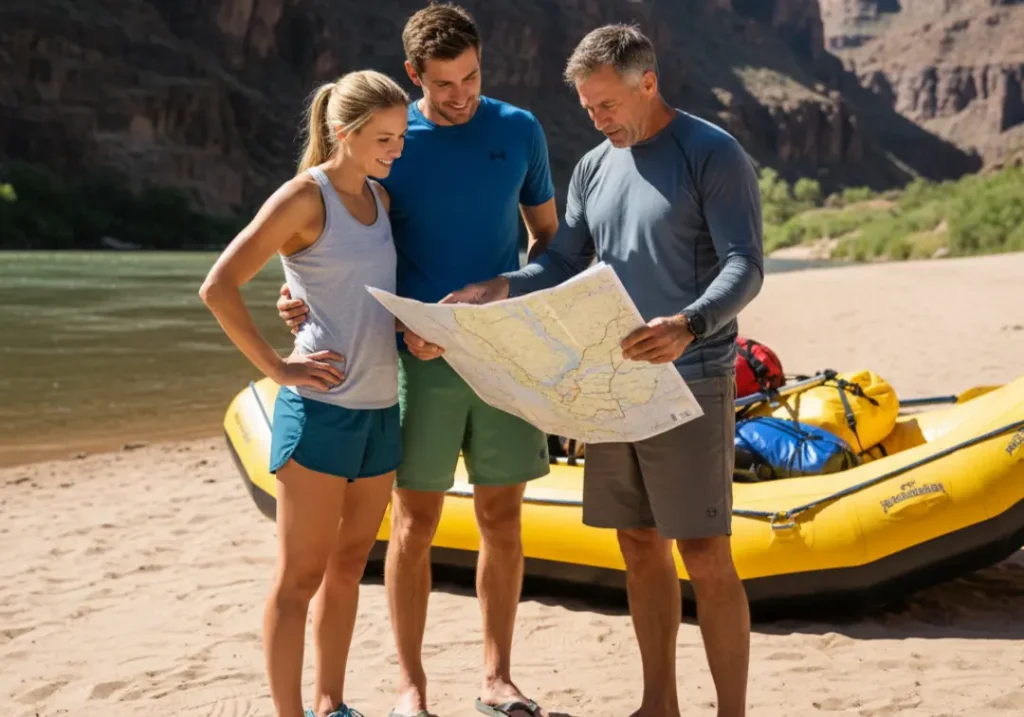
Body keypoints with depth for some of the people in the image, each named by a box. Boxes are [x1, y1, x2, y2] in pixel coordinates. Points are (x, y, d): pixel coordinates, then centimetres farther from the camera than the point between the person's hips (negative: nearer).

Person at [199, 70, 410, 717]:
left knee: (349, 565, 14)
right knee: (301, 576, -1)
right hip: (321, 407, -7)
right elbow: (219, 288, -17)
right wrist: (276, 367, -16)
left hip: (381, 408, 7)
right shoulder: (304, 197, -10)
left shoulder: (380, 198, 12)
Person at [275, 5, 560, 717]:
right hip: (421, 358, -2)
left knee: (502, 518, 6)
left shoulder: (519, 130, 6)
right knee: (415, 523, 2)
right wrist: (306, 298, -14)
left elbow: (548, 234, 15)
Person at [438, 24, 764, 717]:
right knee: (640, 546, 11)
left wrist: (687, 325, -33)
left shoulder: (714, 155, -7)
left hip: (691, 382, -6)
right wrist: (498, 288, -7)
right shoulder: (594, 167, 13)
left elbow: (745, 267, -15)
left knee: (705, 554, -5)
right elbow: (563, 265, 13)